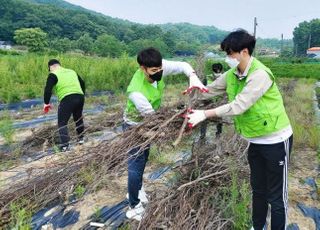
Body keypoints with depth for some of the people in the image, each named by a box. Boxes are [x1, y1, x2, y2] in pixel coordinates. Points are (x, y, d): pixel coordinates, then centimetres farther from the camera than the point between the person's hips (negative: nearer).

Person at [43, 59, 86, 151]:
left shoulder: (53, 75, 5)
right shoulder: (72, 71, 23)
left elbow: (48, 89, -5)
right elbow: (83, 84, 27)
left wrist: (46, 103, 4)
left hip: (67, 99, -6)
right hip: (80, 97, 6)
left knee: (62, 123, 4)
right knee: (78, 118, 27)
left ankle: (64, 145, -5)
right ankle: (80, 138, 38)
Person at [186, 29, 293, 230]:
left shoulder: (260, 74, -26)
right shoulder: (232, 75, -1)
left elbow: (239, 106, -31)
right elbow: (211, 89, 11)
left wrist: (205, 114, -29)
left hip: (276, 141, -8)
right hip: (256, 140, 8)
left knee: (276, 195, 7)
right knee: (258, 189, 22)